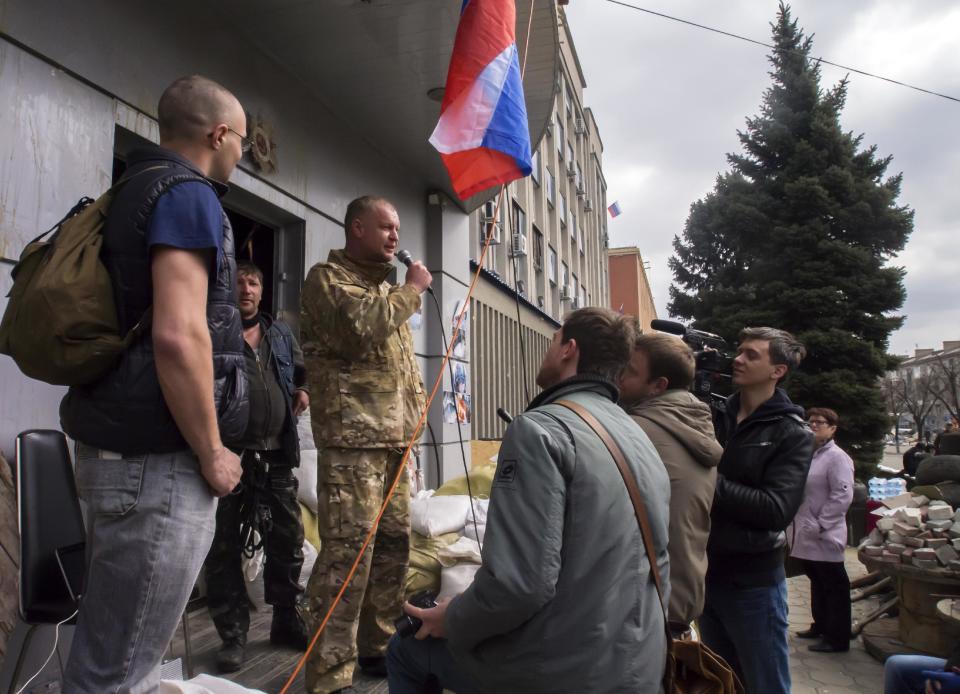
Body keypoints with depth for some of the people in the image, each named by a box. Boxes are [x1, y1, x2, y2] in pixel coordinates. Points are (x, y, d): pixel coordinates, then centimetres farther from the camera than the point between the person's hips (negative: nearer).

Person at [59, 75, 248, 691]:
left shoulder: (134, 191, 17)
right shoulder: (188, 195, -12)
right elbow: (178, 335, -25)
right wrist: (213, 456, -14)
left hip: (120, 447, 10)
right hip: (158, 459, -10)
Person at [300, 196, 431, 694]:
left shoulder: (385, 288, 24)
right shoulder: (327, 277, -1)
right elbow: (362, 324, -21)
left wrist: (416, 406, 16)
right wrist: (411, 289, -7)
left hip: (394, 437, 9)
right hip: (352, 436, -8)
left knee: (393, 543, 11)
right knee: (348, 551, -11)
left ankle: (378, 647, 25)